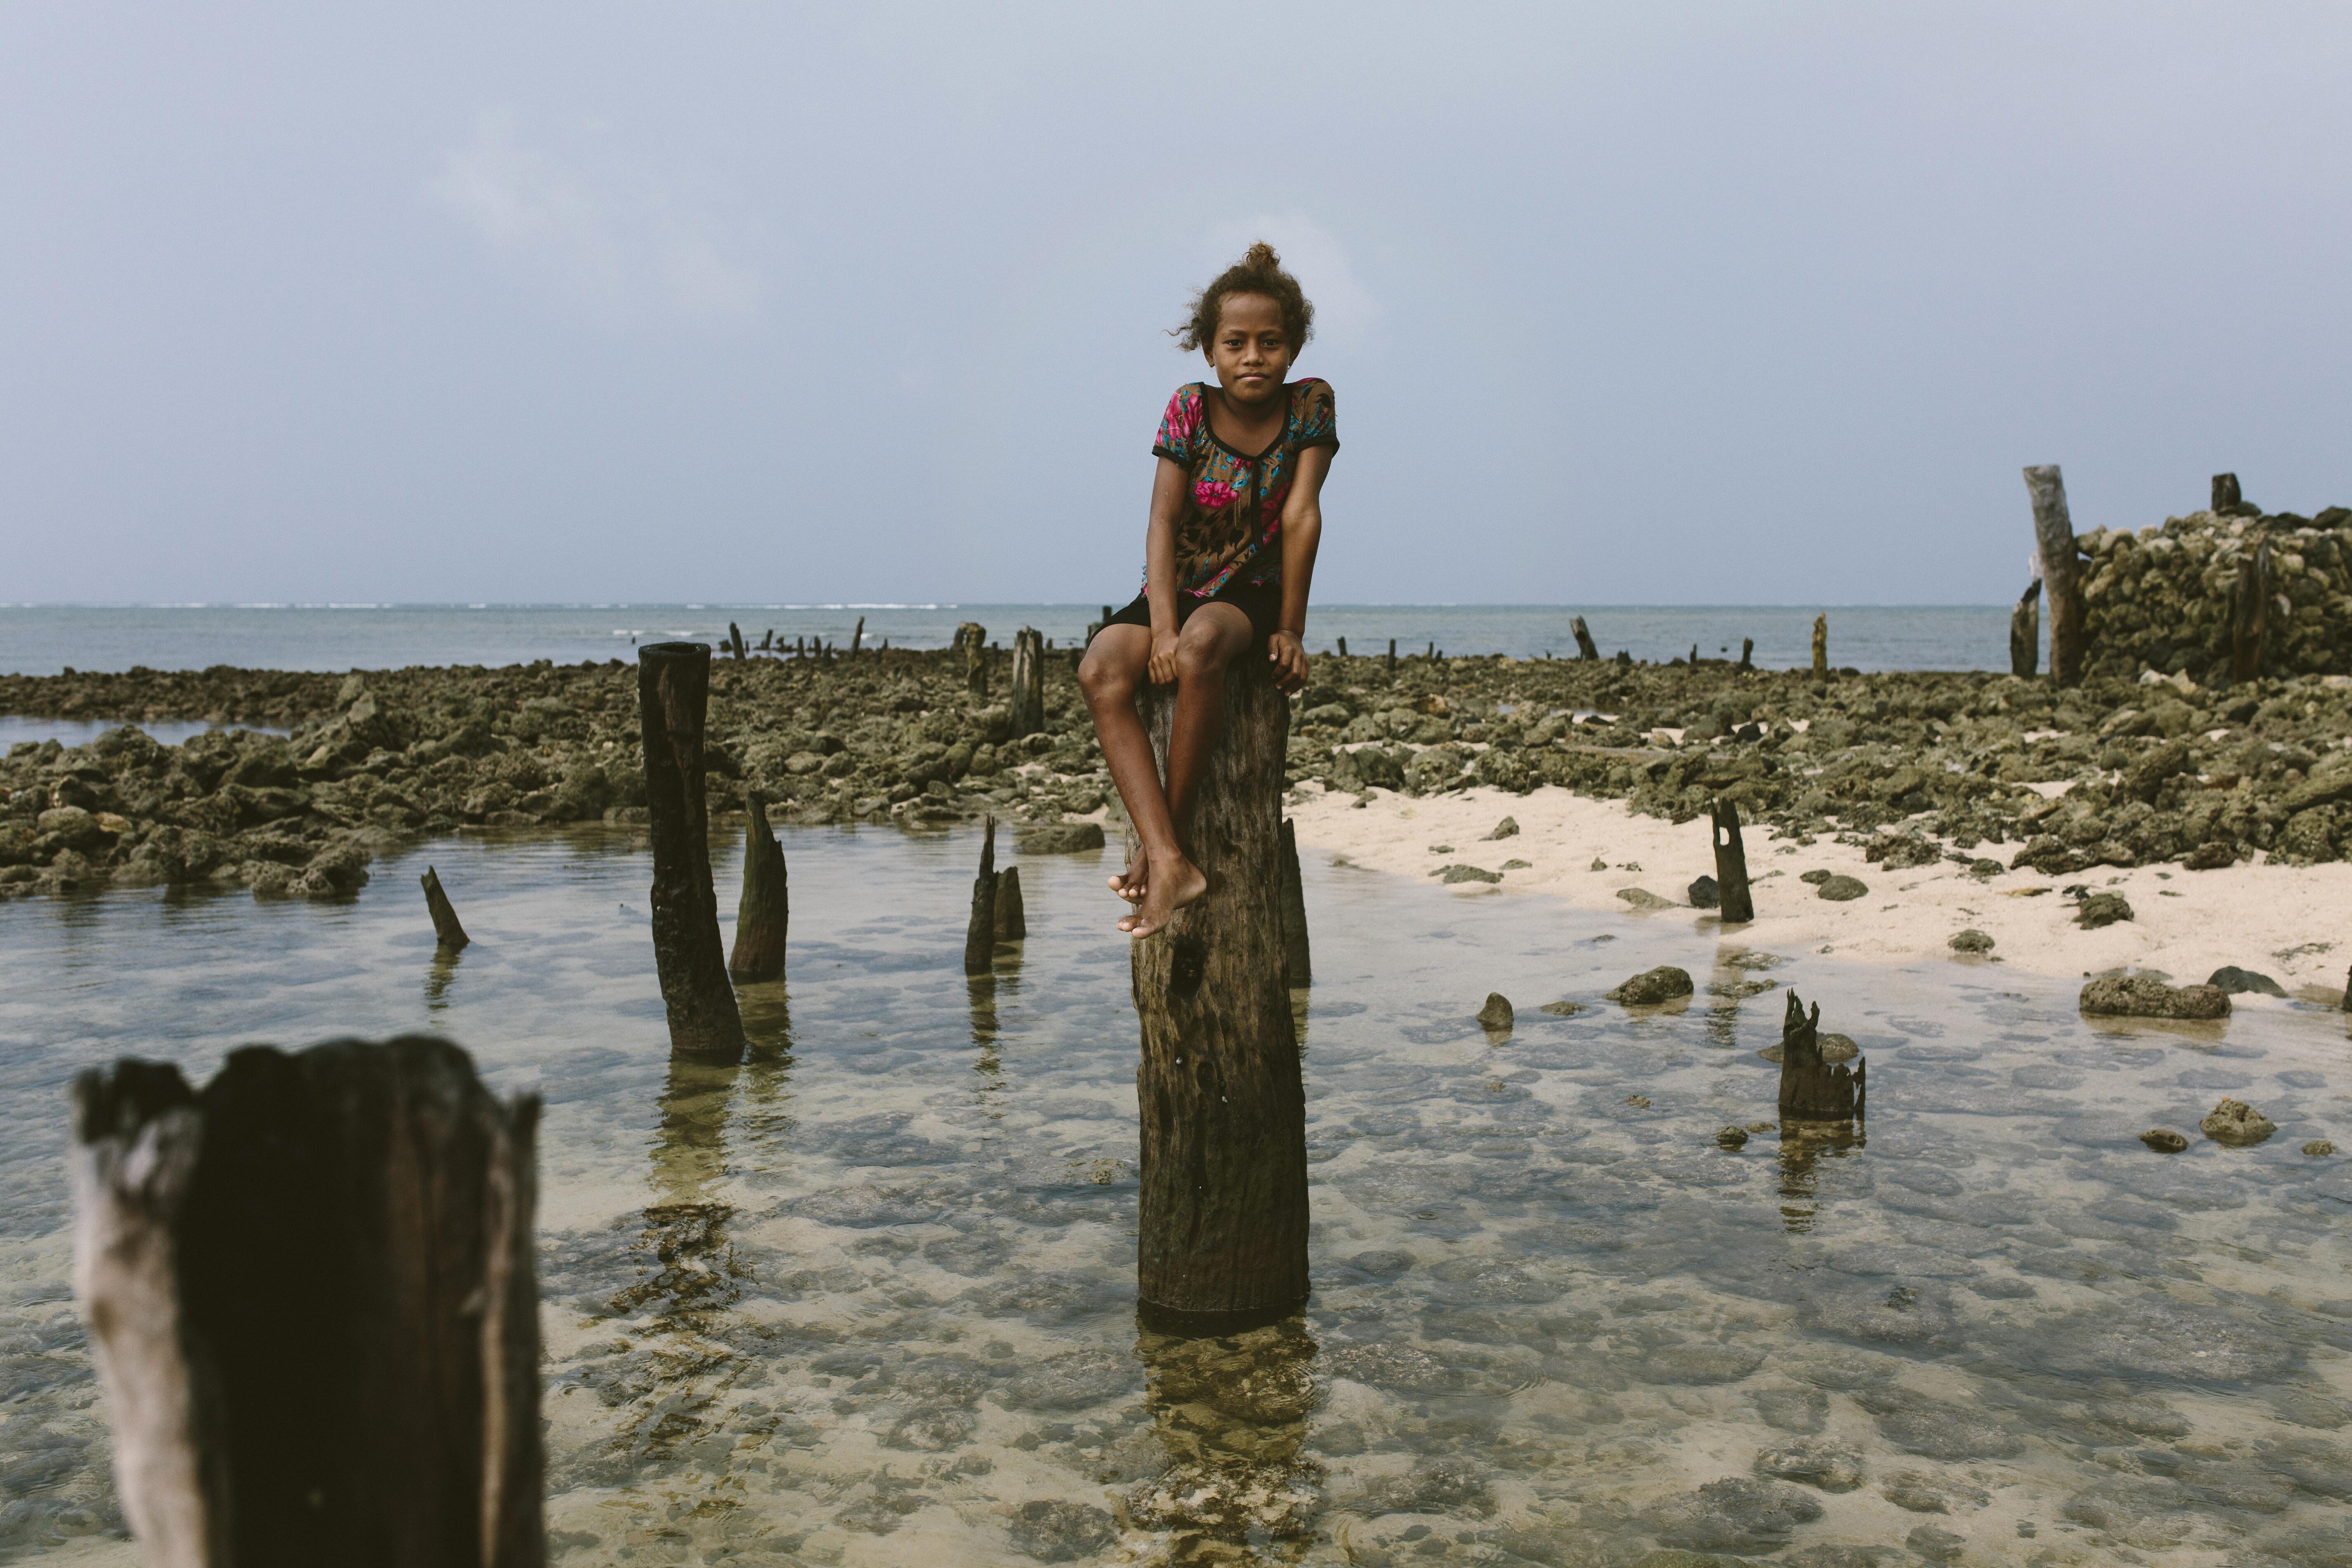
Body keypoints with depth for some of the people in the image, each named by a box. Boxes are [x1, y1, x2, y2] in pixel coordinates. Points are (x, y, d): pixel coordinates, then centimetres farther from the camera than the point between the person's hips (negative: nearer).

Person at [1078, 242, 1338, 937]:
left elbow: (1302, 516, -10)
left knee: (1200, 650, -38)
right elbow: (1163, 522, -12)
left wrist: (1291, 629, -14)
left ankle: (1170, 832, -23)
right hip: (1177, 588, 2)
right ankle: (1169, 861, -38)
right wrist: (1162, 627, -24)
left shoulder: (1310, 404, -6)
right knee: (1102, 670, -29)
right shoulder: (1190, 408, -5)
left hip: (1252, 594, -2)